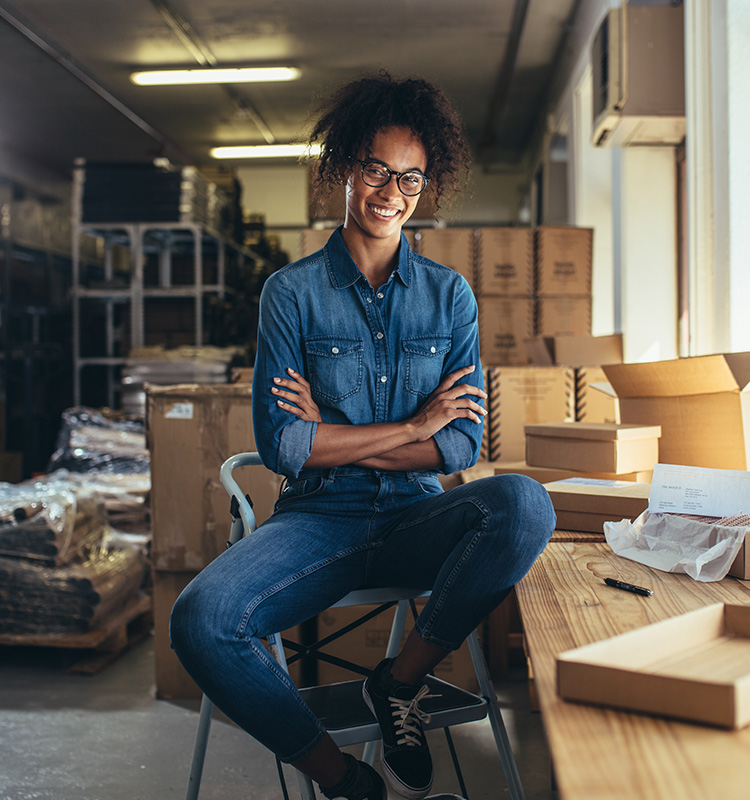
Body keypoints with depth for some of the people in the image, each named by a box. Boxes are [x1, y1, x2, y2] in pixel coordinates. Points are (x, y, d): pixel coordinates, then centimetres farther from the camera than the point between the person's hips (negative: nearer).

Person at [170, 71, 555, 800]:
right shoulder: (292, 291, 2)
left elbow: (463, 445, 0)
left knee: (523, 504, -31)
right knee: (200, 621, -29)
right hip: (318, 520, -1)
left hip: (418, 518, 2)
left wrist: (330, 437, -7)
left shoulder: (449, 294, 8)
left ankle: (400, 683, -8)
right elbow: (279, 444, -8)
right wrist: (413, 426, -6)